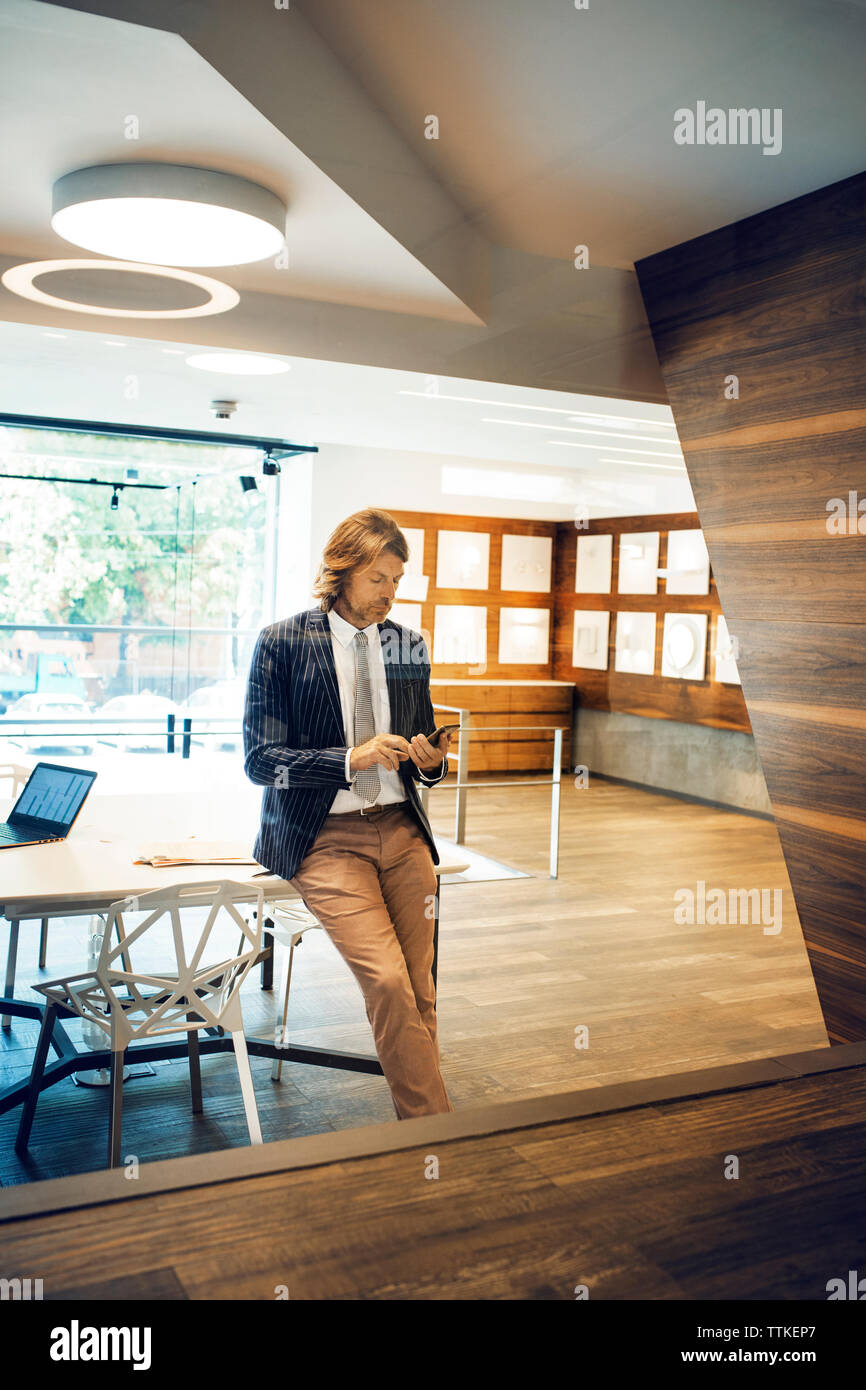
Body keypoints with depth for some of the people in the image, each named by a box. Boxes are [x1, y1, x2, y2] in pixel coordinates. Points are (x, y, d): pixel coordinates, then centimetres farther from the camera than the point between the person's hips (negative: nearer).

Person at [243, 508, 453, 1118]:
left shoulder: (409, 645, 12)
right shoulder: (283, 642, -1)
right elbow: (260, 758, -5)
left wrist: (431, 760, -4)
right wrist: (352, 759, -17)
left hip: (401, 830, 5)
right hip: (325, 835, -4)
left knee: (420, 992, -2)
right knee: (388, 981, -20)